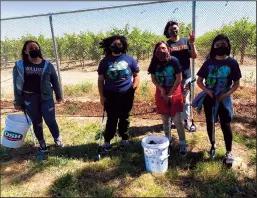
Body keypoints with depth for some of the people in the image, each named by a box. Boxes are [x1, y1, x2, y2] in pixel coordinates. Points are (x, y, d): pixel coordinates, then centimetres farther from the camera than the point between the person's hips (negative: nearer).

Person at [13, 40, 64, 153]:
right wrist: (18, 102, 1)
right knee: (37, 122, 11)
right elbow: (17, 85, 1)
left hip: (46, 98, 0)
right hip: (29, 99, 1)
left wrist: (58, 95, 12)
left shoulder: (47, 65, 0)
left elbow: (55, 81, 8)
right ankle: (42, 144, 29)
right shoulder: (19, 65, -1)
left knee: (50, 121, -2)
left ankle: (57, 139, 23)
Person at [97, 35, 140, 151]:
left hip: (126, 95, 1)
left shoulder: (129, 59, 2)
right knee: (112, 119, 5)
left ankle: (125, 139, 31)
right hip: (110, 96, -1)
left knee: (124, 118, 13)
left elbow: (136, 75, 8)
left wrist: (133, 88, -4)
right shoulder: (105, 61, 0)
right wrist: (101, 95, -1)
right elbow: (100, 80, 3)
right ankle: (107, 141, 20)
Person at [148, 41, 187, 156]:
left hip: (174, 92, -3)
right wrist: (162, 90, -12)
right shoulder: (154, 62, -3)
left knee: (177, 119, -4)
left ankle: (183, 144, 9)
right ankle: (168, 140, 29)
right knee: (165, 119, 12)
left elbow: (179, 78, -11)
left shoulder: (174, 61, -12)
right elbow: (153, 79, 2)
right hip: (161, 93, 3)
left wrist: (170, 93, -11)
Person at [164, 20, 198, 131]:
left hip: (186, 76, 1)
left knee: (185, 100, 11)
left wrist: (192, 44, -13)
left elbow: (194, 56, 1)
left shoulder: (186, 41, 6)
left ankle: (186, 120, 22)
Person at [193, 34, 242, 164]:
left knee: (225, 125, -1)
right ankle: (213, 146, 32)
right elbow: (199, 81, 1)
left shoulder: (232, 63, -5)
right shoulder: (208, 62, -1)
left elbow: (237, 83, -2)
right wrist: (208, 91, -14)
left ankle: (229, 152, 16)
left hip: (223, 99, -2)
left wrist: (226, 94, -16)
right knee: (210, 123, 12)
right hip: (209, 98, 2)